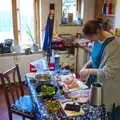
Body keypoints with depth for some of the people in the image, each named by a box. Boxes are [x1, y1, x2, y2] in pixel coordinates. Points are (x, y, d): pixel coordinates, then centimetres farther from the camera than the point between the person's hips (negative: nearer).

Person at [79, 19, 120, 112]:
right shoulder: (97, 40, 1)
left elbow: (109, 72, -24)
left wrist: (89, 71, -20)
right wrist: (85, 67, -2)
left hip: (107, 87, -7)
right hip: (95, 81, 7)